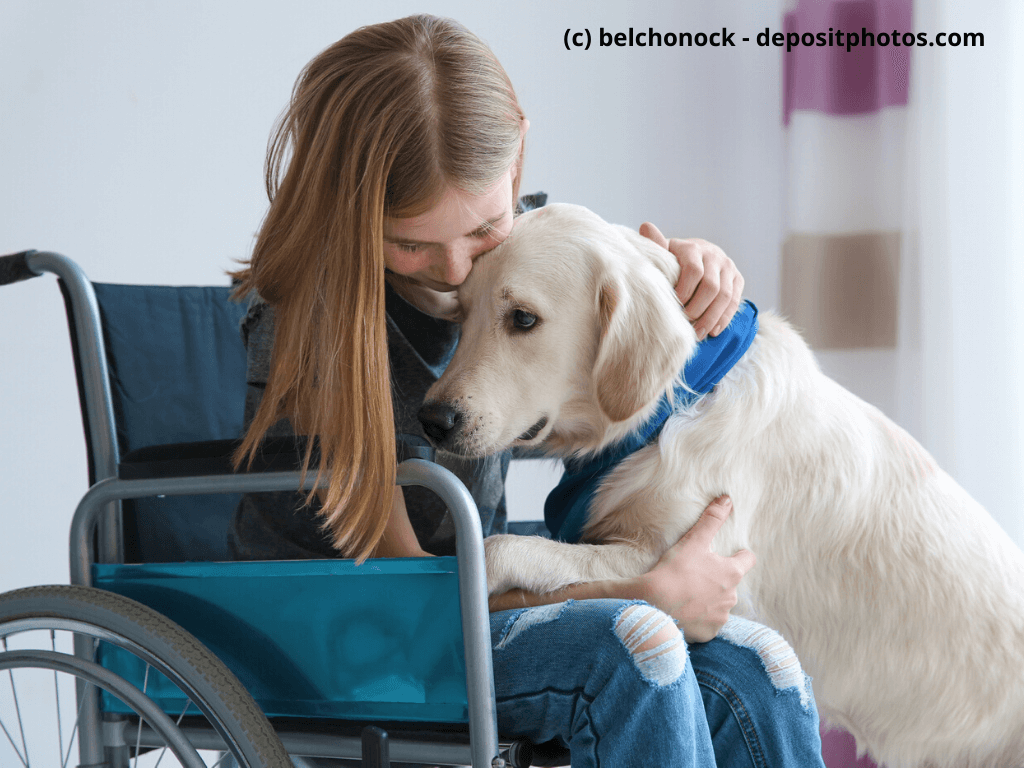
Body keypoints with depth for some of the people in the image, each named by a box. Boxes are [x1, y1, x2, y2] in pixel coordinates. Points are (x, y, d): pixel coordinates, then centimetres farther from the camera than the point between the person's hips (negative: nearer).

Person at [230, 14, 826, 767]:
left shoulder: (525, 244, -2)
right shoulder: (302, 325, -20)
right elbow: (397, 576, -17)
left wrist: (694, 269, -6)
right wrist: (650, 596, -21)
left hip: (478, 593, 6)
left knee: (755, 676, -20)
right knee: (624, 649, -33)